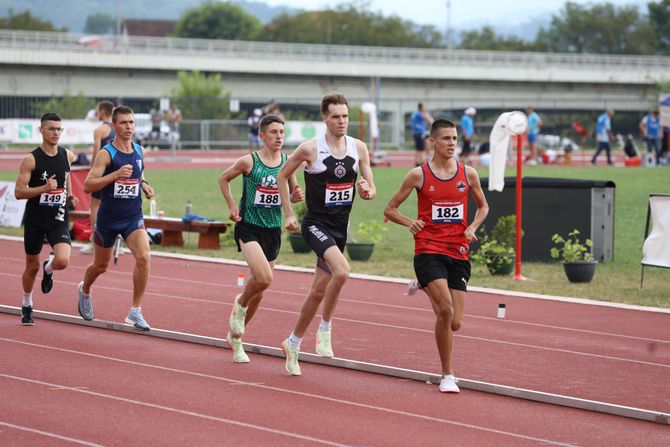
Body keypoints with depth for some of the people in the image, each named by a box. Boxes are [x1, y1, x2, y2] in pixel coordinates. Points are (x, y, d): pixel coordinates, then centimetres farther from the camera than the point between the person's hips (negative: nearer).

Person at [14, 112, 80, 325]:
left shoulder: (67, 156, 2)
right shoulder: (31, 159, -12)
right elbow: (18, 192, -15)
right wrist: (44, 188, -28)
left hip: (58, 220, 2)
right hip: (35, 220, -2)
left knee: (62, 261, -21)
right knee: (32, 266, 11)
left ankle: (48, 268, 17)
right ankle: (27, 305, 36)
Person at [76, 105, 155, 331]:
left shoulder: (139, 151, 4)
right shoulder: (106, 154, -13)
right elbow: (87, 186, -19)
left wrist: (144, 185, 3)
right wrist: (116, 175, -30)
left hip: (133, 217, 3)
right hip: (108, 218, -3)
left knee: (143, 257, -21)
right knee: (101, 265, 15)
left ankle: (135, 311, -12)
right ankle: (84, 291, 51)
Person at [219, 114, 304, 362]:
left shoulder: (288, 163, 2)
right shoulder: (249, 161, -8)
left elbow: (293, 193, 14)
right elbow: (223, 178, 7)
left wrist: (296, 196, -9)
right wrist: (232, 206, -2)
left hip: (273, 230, 5)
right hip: (249, 227, -5)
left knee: (259, 289, 10)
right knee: (264, 278, -25)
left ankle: (235, 337, 28)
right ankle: (240, 304, 8)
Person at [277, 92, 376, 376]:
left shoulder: (359, 148, 2)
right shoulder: (310, 149, -10)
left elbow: (371, 189, 8)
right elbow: (283, 175, 4)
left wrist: (367, 192, -17)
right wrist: (288, 214, 1)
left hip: (340, 227, 5)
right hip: (316, 224, -5)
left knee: (319, 291, 12)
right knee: (341, 271, -30)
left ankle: (293, 343, 29)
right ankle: (325, 329, -13)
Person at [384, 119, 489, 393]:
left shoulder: (468, 174, 6)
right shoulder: (419, 175, -1)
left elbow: (483, 206, 23)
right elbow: (390, 209, 6)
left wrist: (473, 227, 3)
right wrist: (409, 223, -14)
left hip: (458, 254, 4)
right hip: (429, 251, -4)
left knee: (455, 323, 1)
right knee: (446, 310, -23)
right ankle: (447, 375, -10)